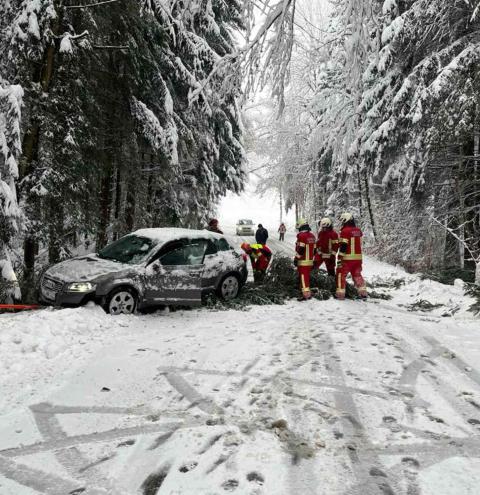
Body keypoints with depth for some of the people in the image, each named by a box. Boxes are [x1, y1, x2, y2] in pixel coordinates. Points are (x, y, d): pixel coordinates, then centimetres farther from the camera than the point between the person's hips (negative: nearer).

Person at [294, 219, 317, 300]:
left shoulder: (302, 235, -14)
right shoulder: (312, 236, 12)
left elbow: (300, 249, -18)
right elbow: (314, 249, 16)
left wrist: (296, 258, -11)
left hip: (303, 261, -8)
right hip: (310, 261, 8)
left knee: (303, 277, -4)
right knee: (307, 276, 18)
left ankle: (306, 294, -6)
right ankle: (308, 292, 25)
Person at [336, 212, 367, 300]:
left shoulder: (345, 231, -13)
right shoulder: (358, 231, 8)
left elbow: (343, 247, -17)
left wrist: (339, 259, -15)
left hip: (347, 258, -6)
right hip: (358, 258, 6)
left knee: (341, 274, 5)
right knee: (357, 274, 17)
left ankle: (340, 293, 3)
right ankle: (363, 292, 15)